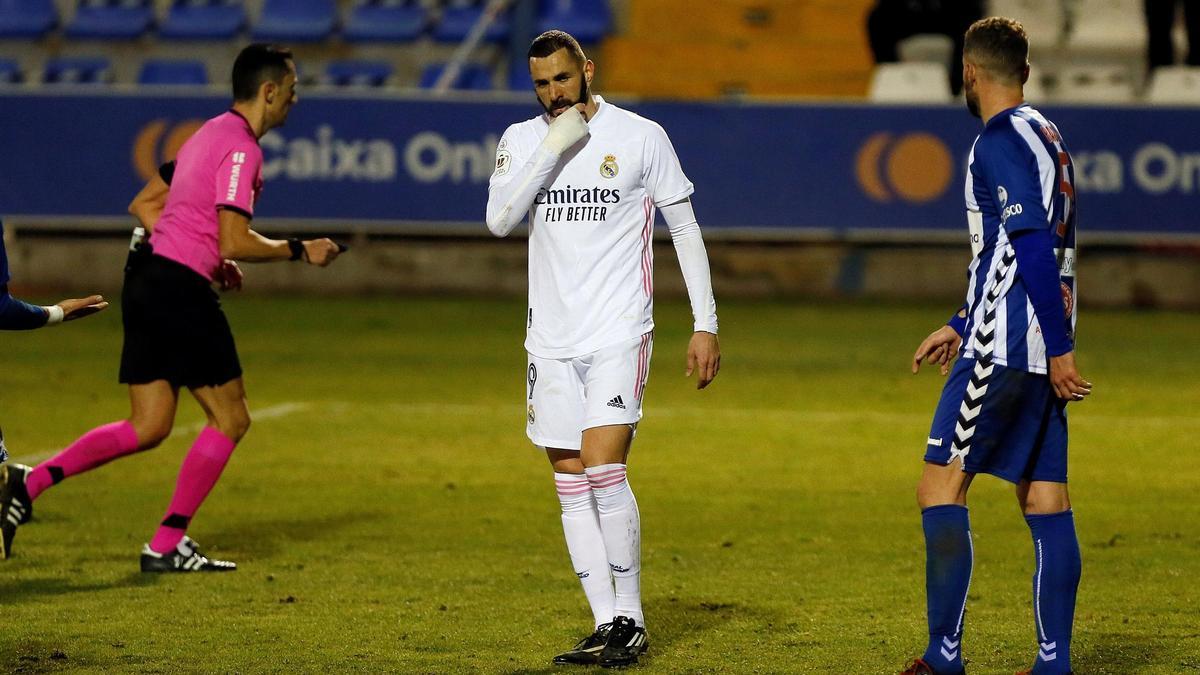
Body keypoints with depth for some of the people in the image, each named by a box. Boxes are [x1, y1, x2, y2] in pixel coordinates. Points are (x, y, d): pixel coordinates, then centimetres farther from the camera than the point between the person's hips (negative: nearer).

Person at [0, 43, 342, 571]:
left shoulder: (210, 134, 18)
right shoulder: (240, 147, -13)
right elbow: (235, 242, -20)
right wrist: (300, 250, -7)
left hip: (149, 283, 10)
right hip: (181, 290, -10)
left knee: (148, 428, 9)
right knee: (230, 418, 0)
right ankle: (167, 545, 1)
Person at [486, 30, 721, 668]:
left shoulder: (640, 136, -2)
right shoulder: (521, 141, 7)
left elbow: (685, 229, 2)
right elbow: (499, 220, -8)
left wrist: (706, 324, -3)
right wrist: (554, 148, -13)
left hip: (620, 333, -4)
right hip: (551, 339, 4)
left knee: (602, 471, -17)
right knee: (571, 486, 3)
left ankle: (631, 621, -6)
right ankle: (606, 625, 8)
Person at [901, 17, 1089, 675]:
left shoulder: (999, 142, -12)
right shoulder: (1047, 137, 17)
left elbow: (1034, 249, -21)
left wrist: (1059, 348, -21)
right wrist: (961, 325, 29)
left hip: (1004, 349, -9)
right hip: (1044, 347, 9)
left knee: (940, 489, -5)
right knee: (1046, 502, 6)